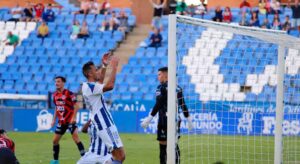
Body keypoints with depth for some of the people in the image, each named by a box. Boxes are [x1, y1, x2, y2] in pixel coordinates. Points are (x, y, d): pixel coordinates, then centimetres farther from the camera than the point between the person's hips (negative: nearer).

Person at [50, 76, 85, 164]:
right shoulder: (55, 95, 8)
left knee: (76, 138, -16)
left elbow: (76, 106, -14)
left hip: (70, 120, -7)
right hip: (61, 122, 7)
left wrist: (74, 117, -23)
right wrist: (54, 120, 16)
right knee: (55, 140, 9)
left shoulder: (69, 93, -13)